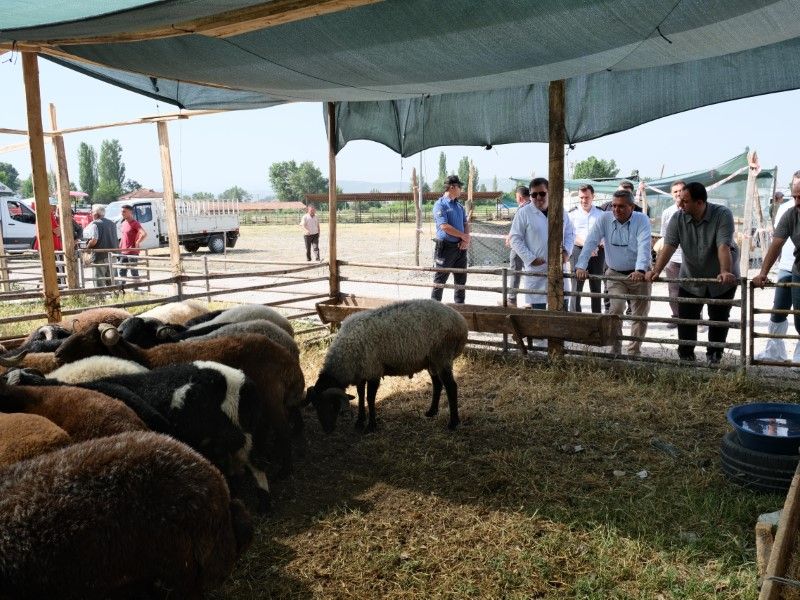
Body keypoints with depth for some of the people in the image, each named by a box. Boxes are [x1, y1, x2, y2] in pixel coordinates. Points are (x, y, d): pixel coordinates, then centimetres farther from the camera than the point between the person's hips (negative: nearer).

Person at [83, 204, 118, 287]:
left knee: (99, 281, -1)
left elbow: (94, 240, -21)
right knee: (111, 280, 15)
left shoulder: (94, 224, -11)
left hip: (100, 256, -7)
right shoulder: (112, 223, 13)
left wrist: (88, 246, -5)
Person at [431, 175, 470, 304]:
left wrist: (466, 240, -6)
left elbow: (466, 224, 14)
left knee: (461, 279, 12)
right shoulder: (440, 205, -9)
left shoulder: (459, 206, 16)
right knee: (440, 280, 0)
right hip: (446, 247, -7)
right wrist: (463, 236, -11)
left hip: (460, 247, 7)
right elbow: (444, 226, -18)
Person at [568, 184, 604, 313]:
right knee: (577, 285, -4)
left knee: (596, 286, 7)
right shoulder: (573, 213, 5)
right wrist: (586, 244, -18)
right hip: (578, 251, -2)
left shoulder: (600, 213, 12)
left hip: (597, 252, 2)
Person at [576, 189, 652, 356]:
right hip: (615, 274, 0)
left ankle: (634, 352, 23)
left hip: (639, 274, 0)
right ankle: (615, 351, -2)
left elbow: (644, 246, -26)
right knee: (616, 310, -15)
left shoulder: (642, 220, -13)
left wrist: (640, 270, -42)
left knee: (640, 315, 7)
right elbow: (590, 243, -15)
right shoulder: (605, 219, -7)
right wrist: (580, 266, -29)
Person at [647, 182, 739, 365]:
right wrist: (656, 271, -34)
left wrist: (725, 272, -45)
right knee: (686, 318, 2)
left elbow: (724, 246, -31)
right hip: (691, 278, 3)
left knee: (719, 319, 8)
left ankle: (714, 357, 25)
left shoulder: (722, 215, -19)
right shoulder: (678, 219, -11)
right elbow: (668, 246, -20)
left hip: (721, 280, -2)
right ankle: (686, 356, 18)